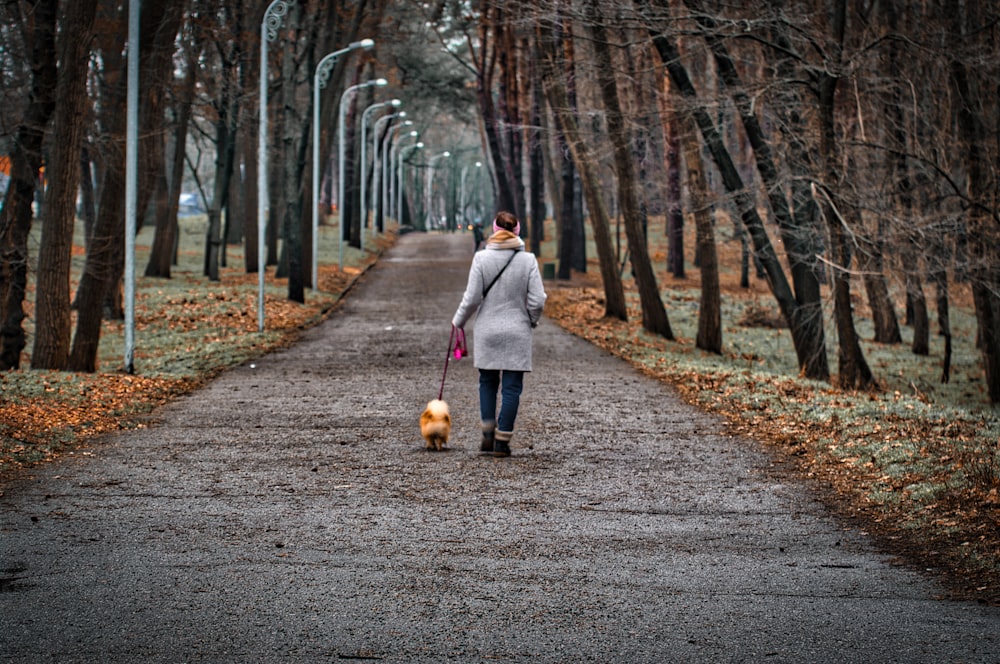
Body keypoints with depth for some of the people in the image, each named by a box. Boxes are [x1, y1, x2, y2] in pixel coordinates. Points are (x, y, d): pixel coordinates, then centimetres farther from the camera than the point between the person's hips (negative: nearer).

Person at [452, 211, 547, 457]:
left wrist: (459, 321, 10)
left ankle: (488, 435, 10)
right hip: (517, 333, -1)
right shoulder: (528, 260, -6)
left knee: (487, 381, 17)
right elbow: (537, 300, -7)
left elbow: (472, 298, -7)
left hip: (487, 331, 1)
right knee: (512, 386, 4)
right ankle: (502, 441, 3)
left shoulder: (481, 258, -7)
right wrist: (531, 320, 14)